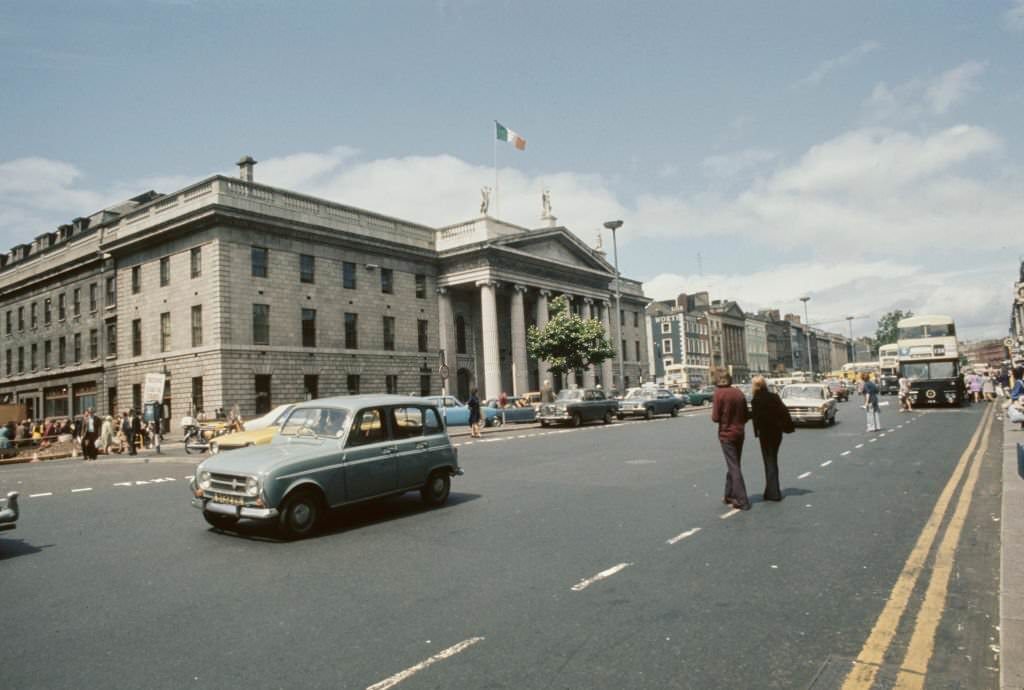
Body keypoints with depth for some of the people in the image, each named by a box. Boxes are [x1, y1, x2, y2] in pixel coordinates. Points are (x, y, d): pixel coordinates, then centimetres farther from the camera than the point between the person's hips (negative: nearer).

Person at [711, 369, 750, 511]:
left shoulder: (719, 393, -13)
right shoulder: (739, 393, 4)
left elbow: (715, 418, -15)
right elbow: (745, 416, 7)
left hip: (726, 434, -6)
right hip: (739, 434, 6)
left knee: (734, 468, -3)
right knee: (733, 466, 17)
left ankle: (742, 500, -6)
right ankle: (729, 496, 27)